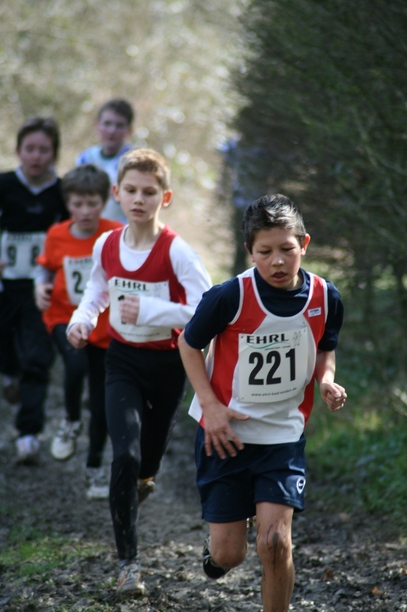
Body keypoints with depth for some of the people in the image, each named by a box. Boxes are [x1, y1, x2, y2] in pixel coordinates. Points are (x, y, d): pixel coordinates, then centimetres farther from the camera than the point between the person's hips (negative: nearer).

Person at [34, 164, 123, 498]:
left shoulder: (116, 235, -12)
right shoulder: (57, 236, -5)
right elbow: (46, 268, 11)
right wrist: (41, 286, -9)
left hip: (104, 325, 0)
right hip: (65, 317, 0)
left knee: (103, 405, 5)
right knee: (76, 364, -32)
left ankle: (95, 469, 27)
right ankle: (71, 422, -2)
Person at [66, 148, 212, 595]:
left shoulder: (176, 251, -18)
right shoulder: (106, 245, -4)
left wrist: (149, 311, -30)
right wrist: (81, 321, -4)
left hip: (167, 361, -2)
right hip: (122, 360, 2)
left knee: (151, 448, 16)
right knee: (125, 455, -13)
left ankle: (144, 478, 56)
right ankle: (128, 561, -7)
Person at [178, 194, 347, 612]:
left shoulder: (324, 298, -7)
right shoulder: (230, 297, -18)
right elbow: (189, 344, -3)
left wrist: (326, 381, -9)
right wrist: (211, 405, -12)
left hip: (284, 436, 1)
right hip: (226, 433, -1)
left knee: (275, 540, -14)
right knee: (228, 554, 4)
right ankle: (218, 549, 43)